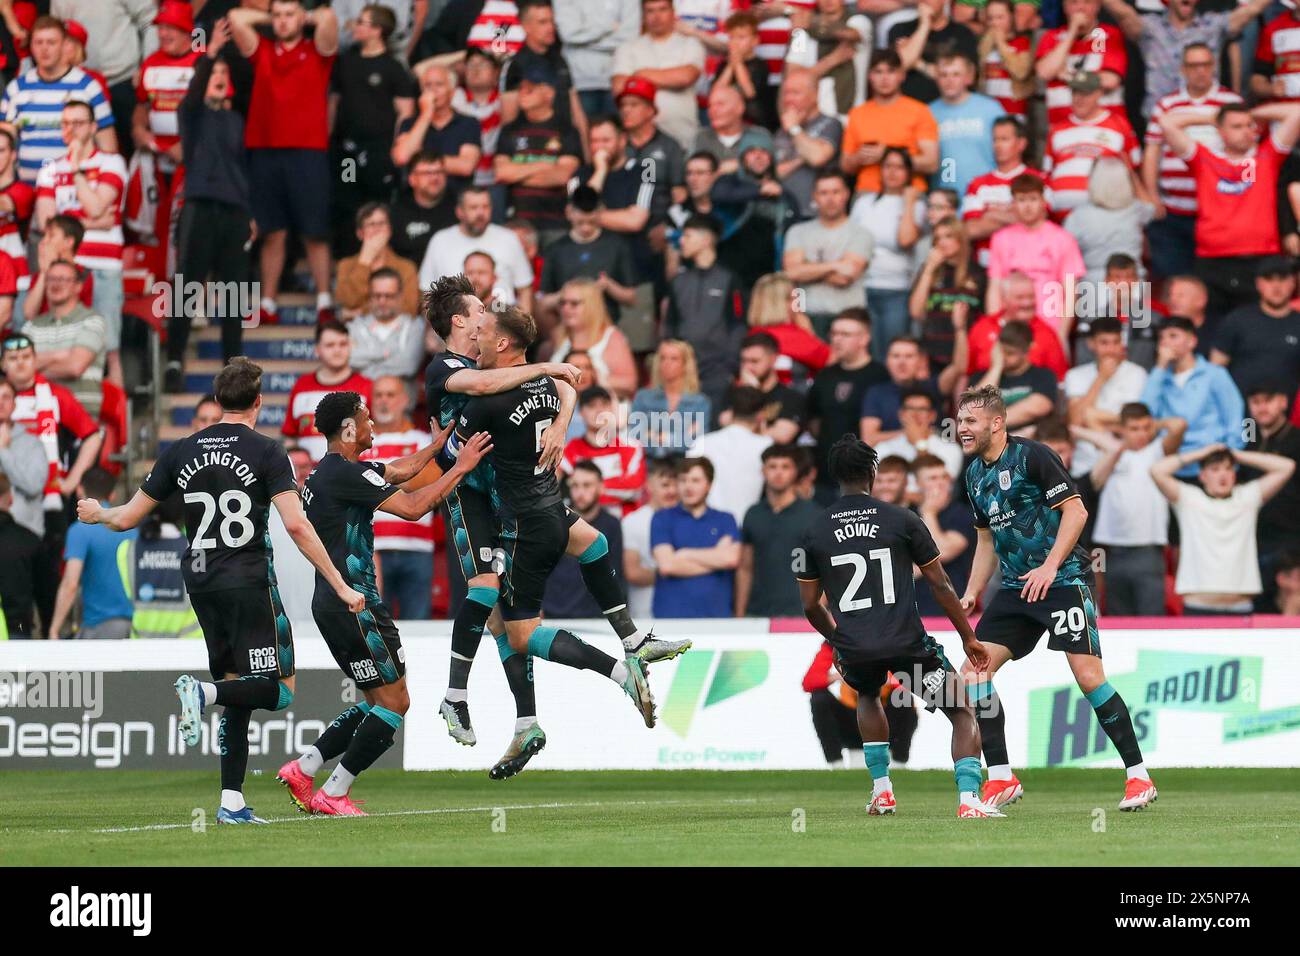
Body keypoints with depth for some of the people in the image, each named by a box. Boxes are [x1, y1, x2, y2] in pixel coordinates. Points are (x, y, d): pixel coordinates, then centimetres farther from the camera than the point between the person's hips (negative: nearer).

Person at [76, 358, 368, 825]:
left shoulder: (182, 451, 7)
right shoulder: (265, 451, -6)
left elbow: (128, 517, 12)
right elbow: (296, 525, -15)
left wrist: (97, 513, 35)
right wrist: (340, 585, -11)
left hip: (200, 579, 6)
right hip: (249, 580, -6)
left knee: (237, 693, 12)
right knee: (277, 690, -2)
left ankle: (232, 801, 5)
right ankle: (204, 691, -28)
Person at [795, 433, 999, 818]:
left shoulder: (814, 533, 6)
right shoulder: (902, 520, 0)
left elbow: (810, 605, 12)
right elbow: (940, 586, 4)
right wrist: (968, 638, 14)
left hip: (854, 647, 3)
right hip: (906, 642, -3)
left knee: (867, 694, 37)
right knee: (964, 714, 10)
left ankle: (881, 790, 30)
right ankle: (968, 798, -11)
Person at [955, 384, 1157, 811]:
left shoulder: (1031, 456, -10)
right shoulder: (975, 474, 13)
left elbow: (1075, 511, -14)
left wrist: (1049, 567, -21)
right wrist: (972, 593, 15)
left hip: (1063, 580, -8)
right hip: (1016, 588, 8)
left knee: (1088, 676, -15)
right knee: (974, 670, -5)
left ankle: (1138, 776, -6)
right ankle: (1001, 779, 0)